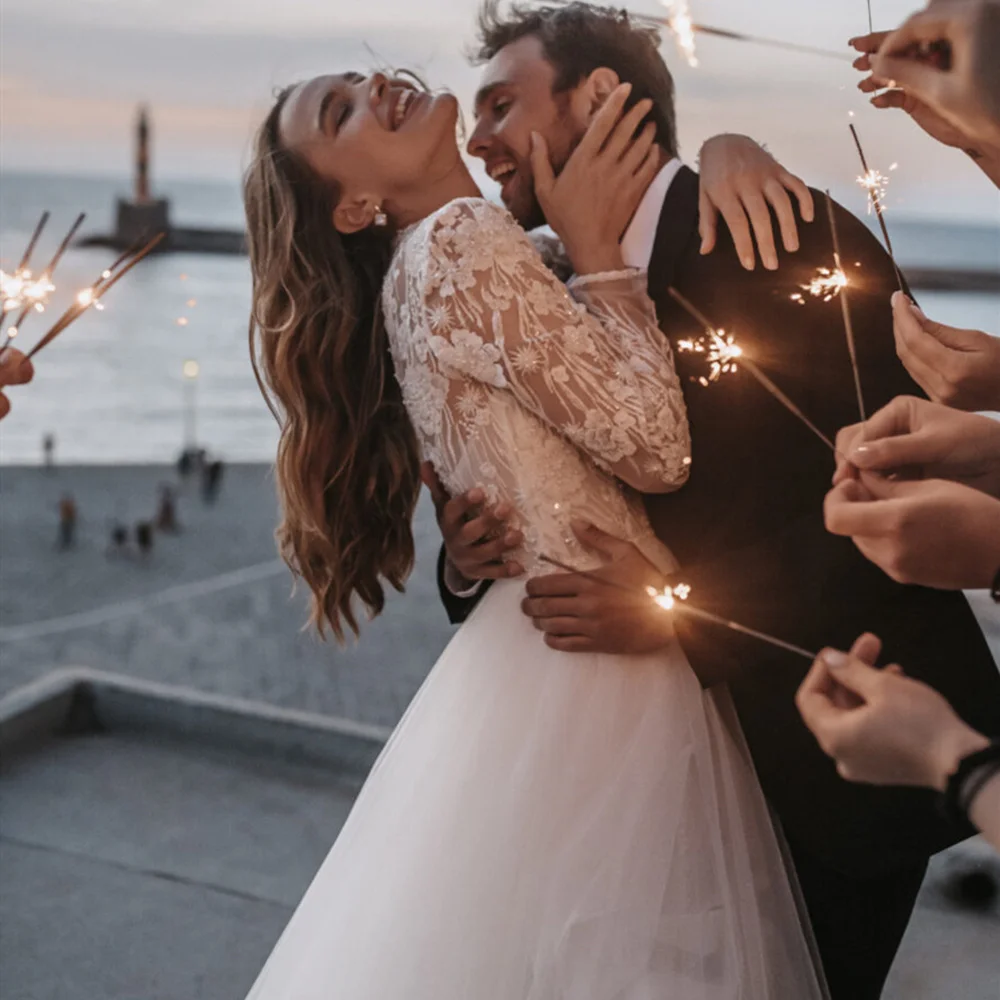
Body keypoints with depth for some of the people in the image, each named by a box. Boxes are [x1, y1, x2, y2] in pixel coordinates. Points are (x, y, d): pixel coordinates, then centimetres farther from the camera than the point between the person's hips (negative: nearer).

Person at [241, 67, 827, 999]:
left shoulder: (439, 254, 16)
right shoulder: (458, 237, -13)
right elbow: (654, 442, -18)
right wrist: (596, 249, -8)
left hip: (561, 652, 9)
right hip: (596, 662, -9)